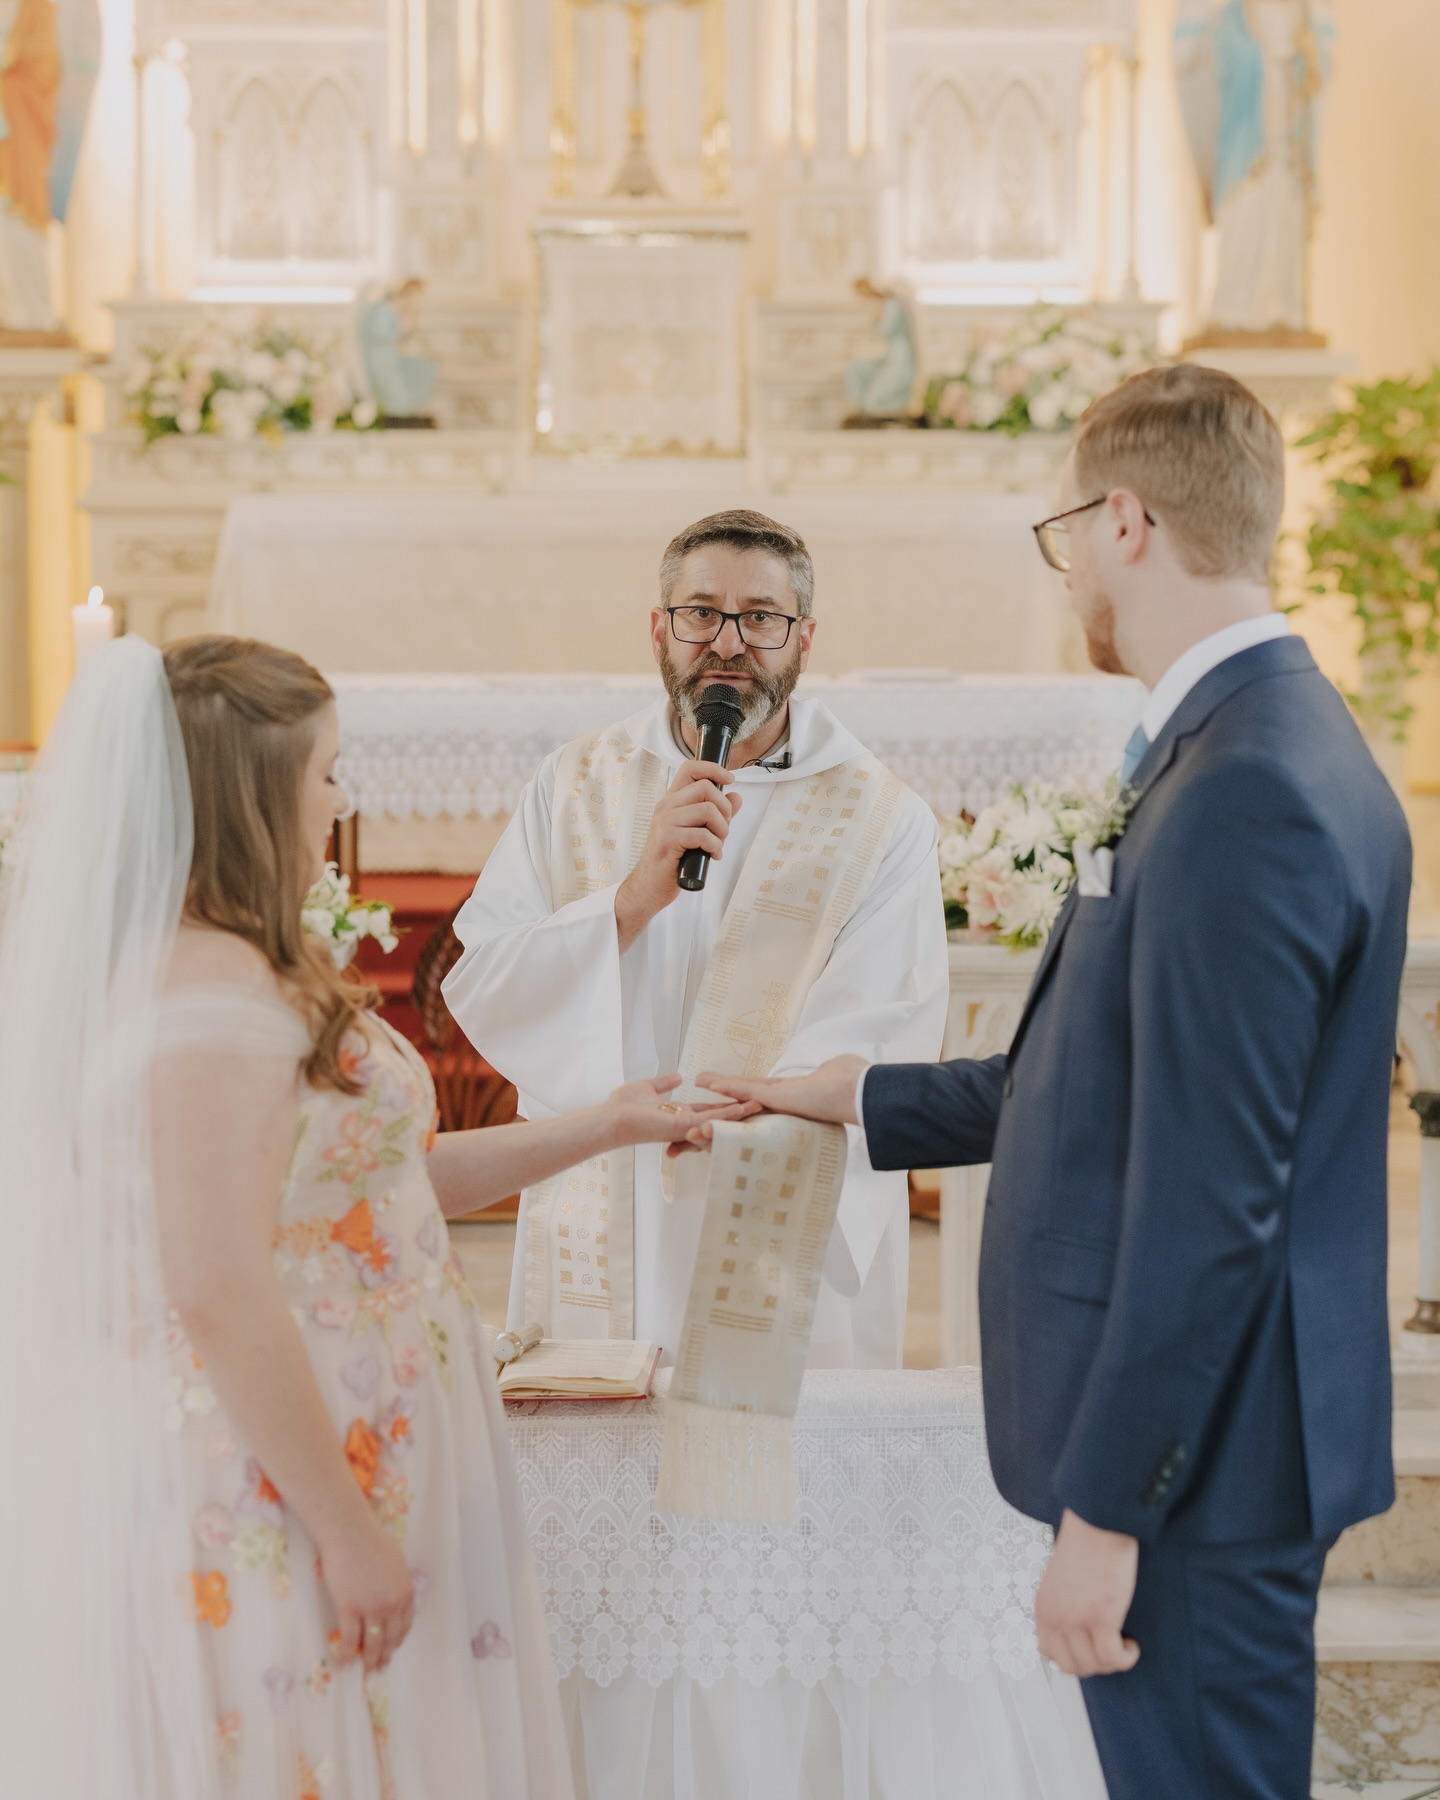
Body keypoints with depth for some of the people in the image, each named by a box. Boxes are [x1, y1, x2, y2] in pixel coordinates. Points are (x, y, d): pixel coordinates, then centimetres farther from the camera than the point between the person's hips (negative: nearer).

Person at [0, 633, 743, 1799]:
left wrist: (603, 1127, 21)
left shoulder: (180, 965, 12)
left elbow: (365, 1181, 17)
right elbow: (219, 1291, -25)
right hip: (268, 1504, -10)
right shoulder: (221, 987, -20)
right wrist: (346, 1530, -19)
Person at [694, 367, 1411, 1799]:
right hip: (1211, 1430, 10)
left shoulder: (1243, 795, -22)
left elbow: (1210, 1192, -24)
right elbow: (1116, 1078, 18)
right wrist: (858, 1097, 25)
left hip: (1194, 1453, -10)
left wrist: (1105, 1507, -20)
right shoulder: (1271, 746, 11)